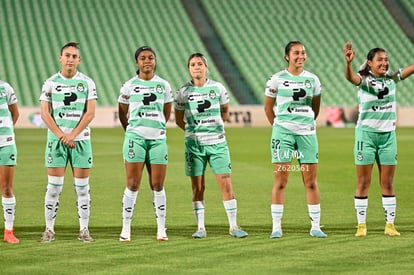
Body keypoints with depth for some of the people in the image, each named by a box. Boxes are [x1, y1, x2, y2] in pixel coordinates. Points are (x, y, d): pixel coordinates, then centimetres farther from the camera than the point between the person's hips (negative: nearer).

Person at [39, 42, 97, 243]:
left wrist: (72, 135, -12)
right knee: (54, 186, -2)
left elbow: (90, 113, -3)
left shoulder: (87, 83, 3)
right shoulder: (50, 83, 3)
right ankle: (49, 229, 3)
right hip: (56, 139, 0)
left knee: (82, 186, 1)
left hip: (81, 139, 0)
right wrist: (61, 136, -11)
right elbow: (45, 114, -1)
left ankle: (84, 229, 7)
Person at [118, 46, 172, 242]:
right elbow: (122, 113, 12)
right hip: (135, 137, -2)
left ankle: (161, 229, 8)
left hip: (158, 139, 2)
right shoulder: (129, 86, 3)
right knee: (133, 184, -4)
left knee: (158, 185, 3)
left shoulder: (163, 85, 8)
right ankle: (126, 228, 0)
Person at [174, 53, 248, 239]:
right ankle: (200, 228, 9)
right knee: (197, 187, 2)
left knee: (226, 184, -4)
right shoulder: (183, 92, 0)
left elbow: (225, 113, 14)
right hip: (194, 144, 0)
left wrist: (213, 127, 12)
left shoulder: (218, 88, 1)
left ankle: (233, 226, 3)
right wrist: (194, 130, 6)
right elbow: (179, 120, 10)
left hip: (217, 142, 0)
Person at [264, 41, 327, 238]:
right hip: (283, 133, -2)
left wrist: (307, 124, 13)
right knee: (280, 181, -3)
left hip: (307, 133, 2)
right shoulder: (277, 80, 0)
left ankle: (315, 226, 9)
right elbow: (268, 107, 8)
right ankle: (276, 226, 2)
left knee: (311, 181, 3)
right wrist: (278, 126, 7)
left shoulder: (312, 80, 7)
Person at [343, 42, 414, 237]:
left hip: (388, 135, 4)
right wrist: (348, 62, -51)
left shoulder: (392, 78, 6)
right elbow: (351, 77, -30)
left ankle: (390, 224, 12)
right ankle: (361, 225, 6)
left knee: (388, 183, 6)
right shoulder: (364, 80, -9)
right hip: (366, 134, -4)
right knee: (363, 182, 0)